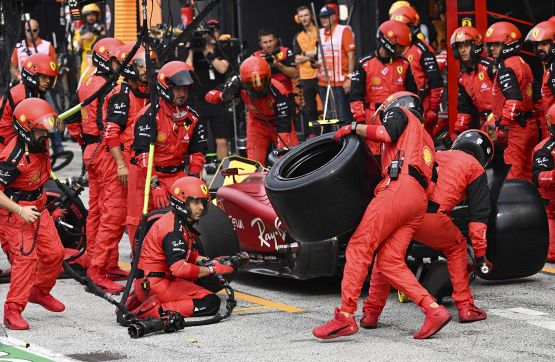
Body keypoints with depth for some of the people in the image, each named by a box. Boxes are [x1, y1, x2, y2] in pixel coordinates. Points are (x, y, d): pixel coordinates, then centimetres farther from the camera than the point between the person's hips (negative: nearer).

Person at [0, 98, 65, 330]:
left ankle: (40, 292, 36)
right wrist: (20, 210, -32)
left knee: (54, 253, 11)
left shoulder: (41, 144, -1)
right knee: (26, 258, -17)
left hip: (37, 208, 8)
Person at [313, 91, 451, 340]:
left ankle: (346, 315, -22)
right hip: (420, 200, 8)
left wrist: (354, 128, 4)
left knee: (359, 247, -13)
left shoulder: (400, 112, 18)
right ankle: (434, 310, -12)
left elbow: (387, 133, -4)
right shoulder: (426, 141, 39)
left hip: (399, 186, -8)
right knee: (388, 263, 0)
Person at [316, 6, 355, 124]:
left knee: (343, 117, -9)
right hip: (323, 83, 7)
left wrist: (349, 78, -14)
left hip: (339, 83, -7)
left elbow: (351, 56, -8)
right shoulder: (319, 33, 15)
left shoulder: (343, 31, -4)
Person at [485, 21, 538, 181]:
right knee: (527, 172, 14)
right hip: (530, 125, 10)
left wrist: (504, 126, -22)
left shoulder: (506, 67, -11)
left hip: (516, 127, -10)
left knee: (514, 172, -10)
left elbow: (513, 99, -23)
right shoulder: (522, 63, 18)